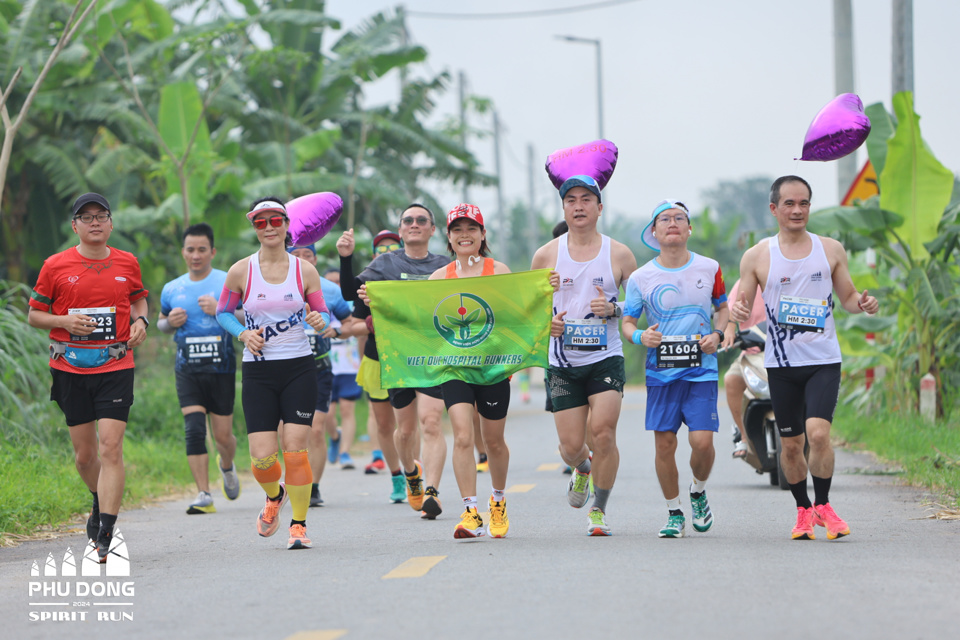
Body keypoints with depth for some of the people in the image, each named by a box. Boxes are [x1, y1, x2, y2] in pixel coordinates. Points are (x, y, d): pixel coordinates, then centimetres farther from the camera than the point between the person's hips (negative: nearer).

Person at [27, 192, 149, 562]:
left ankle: (106, 535, -16)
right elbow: (34, 315, 7)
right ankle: (101, 503, 39)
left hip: (116, 366, 0)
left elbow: (138, 298, 25)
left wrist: (140, 321, 3)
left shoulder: (127, 263, 6)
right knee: (84, 453, 7)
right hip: (70, 367, 1)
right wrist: (65, 321, -12)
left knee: (110, 447, -14)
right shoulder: (55, 267, 1)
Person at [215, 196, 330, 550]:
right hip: (258, 371, 0)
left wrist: (320, 322, -14)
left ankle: (299, 525, 6)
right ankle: (274, 495, 28)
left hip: (300, 367, 0)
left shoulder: (305, 270, 2)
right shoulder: (241, 271, 0)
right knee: (262, 456, -7)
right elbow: (223, 312, 10)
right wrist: (243, 334, -8)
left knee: (295, 449, -8)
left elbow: (324, 315, 9)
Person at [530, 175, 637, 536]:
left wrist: (613, 310, -13)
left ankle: (599, 510, 0)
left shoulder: (619, 254, 2)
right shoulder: (546, 256, 4)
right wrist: (545, 322, -8)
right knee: (571, 445, -1)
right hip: (563, 362, 1)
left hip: (606, 359, -1)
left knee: (603, 432, -16)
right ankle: (582, 469, 37)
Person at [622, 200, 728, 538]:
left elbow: (723, 307, 17)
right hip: (661, 371, 0)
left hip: (702, 369, 0)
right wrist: (640, 336, -16)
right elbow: (627, 322, 7)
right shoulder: (640, 278, 1)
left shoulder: (709, 268, 4)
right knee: (664, 443, -2)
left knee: (702, 441, -11)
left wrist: (718, 335, -2)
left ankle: (699, 491, 20)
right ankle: (674, 512, 16)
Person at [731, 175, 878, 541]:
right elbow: (742, 303, 3)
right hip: (782, 363, 1)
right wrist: (737, 312, -20)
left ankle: (823, 505, 2)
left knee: (818, 433, -18)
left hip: (824, 360, -1)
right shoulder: (757, 256, 1)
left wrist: (862, 304, -9)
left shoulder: (831, 250, 5)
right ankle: (803, 511, 27)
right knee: (791, 443, 6)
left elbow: (847, 297, 14)